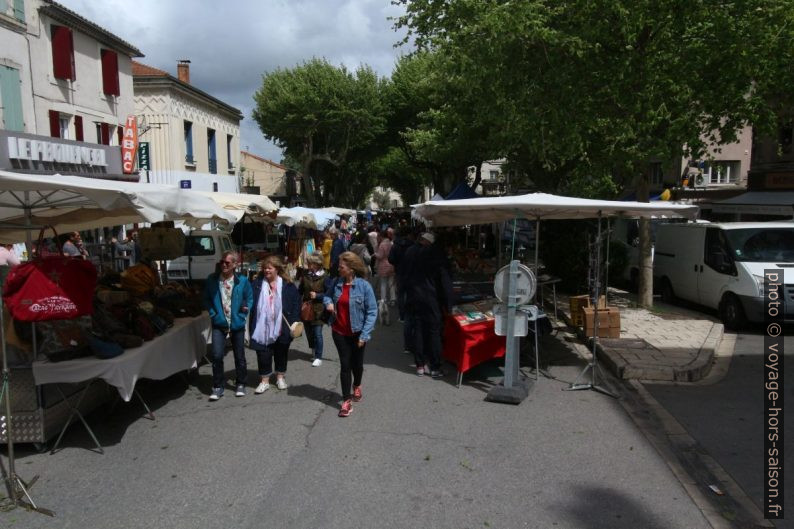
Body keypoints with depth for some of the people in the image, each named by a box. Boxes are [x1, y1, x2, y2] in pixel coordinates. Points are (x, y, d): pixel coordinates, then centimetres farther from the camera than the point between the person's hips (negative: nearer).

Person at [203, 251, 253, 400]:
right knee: (217, 355, -9)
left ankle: (240, 384, 27)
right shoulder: (212, 279, -3)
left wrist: (243, 314, -7)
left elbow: (250, 298, 3)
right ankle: (217, 387, 6)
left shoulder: (242, 280, -6)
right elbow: (206, 299, 6)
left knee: (239, 356, 11)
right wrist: (213, 314, -5)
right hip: (219, 324, 0)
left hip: (237, 324, 0)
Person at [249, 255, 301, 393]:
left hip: (281, 328, 0)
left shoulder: (288, 285, -3)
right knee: (263, 354, 4)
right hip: (262, 327, 0)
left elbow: (296, 303, -2)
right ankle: (264, 381, 17)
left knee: (281, 353, 14)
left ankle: (280, 377, 32)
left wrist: (294, 322, -8)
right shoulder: (257, 283, 1)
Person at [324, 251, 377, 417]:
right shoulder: (336, 283, -5)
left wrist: (365, 335, -19)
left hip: (357, 332, -2)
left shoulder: (364, 285, -18)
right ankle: (347, 401, 10)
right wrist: (328, 303, -8)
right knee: (345, 365, 2)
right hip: (339, 332, 2)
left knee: (357, 363, 18)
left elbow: (372, 312, -15)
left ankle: (356, 387, 48)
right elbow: (327, 295, 16)